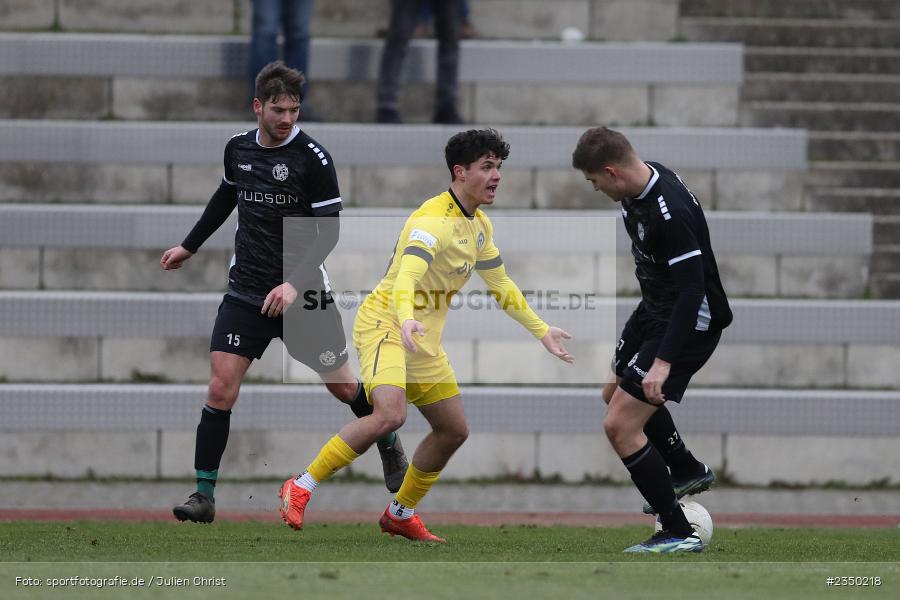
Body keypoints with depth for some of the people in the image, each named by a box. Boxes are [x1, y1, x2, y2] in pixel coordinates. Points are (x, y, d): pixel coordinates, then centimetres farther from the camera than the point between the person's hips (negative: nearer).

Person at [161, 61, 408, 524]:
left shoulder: (313, 158, -13)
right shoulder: (238, 148, 2)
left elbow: (329, 229, -14)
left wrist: (294, 283, -25)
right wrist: (188, 247, 30)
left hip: (303, 295, -3)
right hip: (246, 293, 3)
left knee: (343, 386, 9)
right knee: (221, 389, -10)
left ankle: (388, 444, 40)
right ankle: (203, 496, -5)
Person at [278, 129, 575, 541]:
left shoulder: (479, 226, 8)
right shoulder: (434, 221, -23)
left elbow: (501, 286, 23)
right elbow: (406, 276, -39)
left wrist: (541, 330, 25)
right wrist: (406, 320, -58)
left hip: (424, 341, 9)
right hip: (385, 325, -9)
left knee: (454, 430, 10)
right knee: (390, 414, -30)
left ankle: (400, 514, 27)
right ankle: (301, 488, -20)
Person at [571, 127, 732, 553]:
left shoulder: (670, 214, -32)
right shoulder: (644, 182, -4)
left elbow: (691, 290, -32)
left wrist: (663, 362, -35)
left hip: (690, 322, -10)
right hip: (655, 307, 10)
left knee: (620, 425, -14)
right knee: (615, 394, 29)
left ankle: (678, 534, -6)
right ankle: (688, 473, 47)